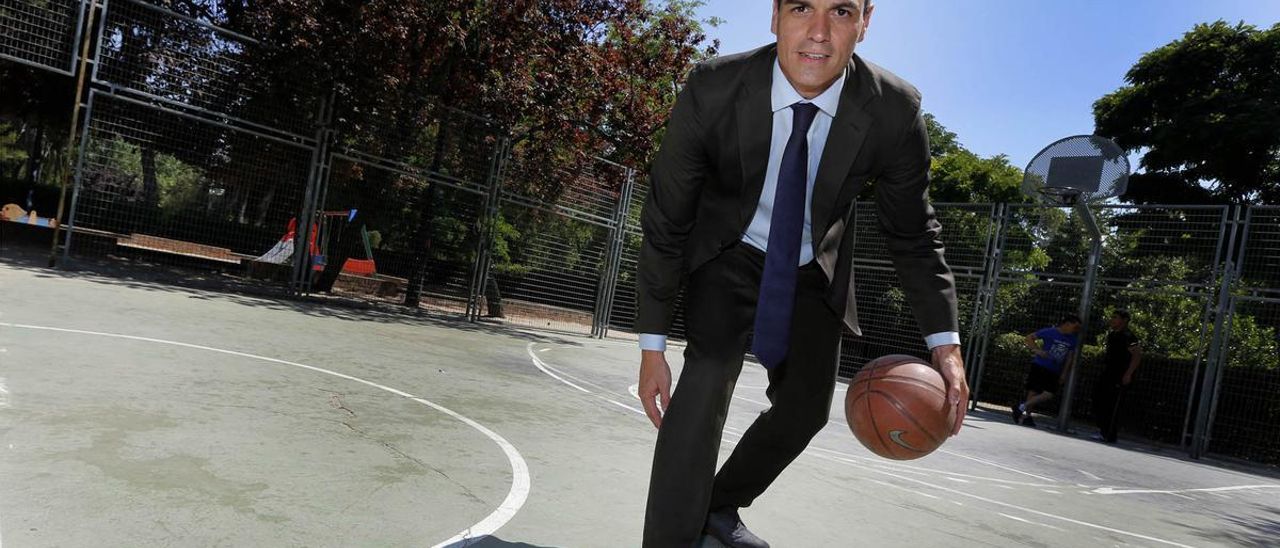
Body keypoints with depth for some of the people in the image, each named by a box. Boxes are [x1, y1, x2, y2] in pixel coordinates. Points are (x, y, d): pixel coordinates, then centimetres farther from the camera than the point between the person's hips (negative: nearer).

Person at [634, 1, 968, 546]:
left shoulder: (894, 110, -23)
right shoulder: (712, 90, -28)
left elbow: (913, 233, -8)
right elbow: (664, 223, -19)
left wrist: (944, 341, -17)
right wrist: (652, 344, -18)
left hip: (815, 267, 3)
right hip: (731, 252, -2)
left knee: (805, 406, 6)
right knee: (708, 377, -24)